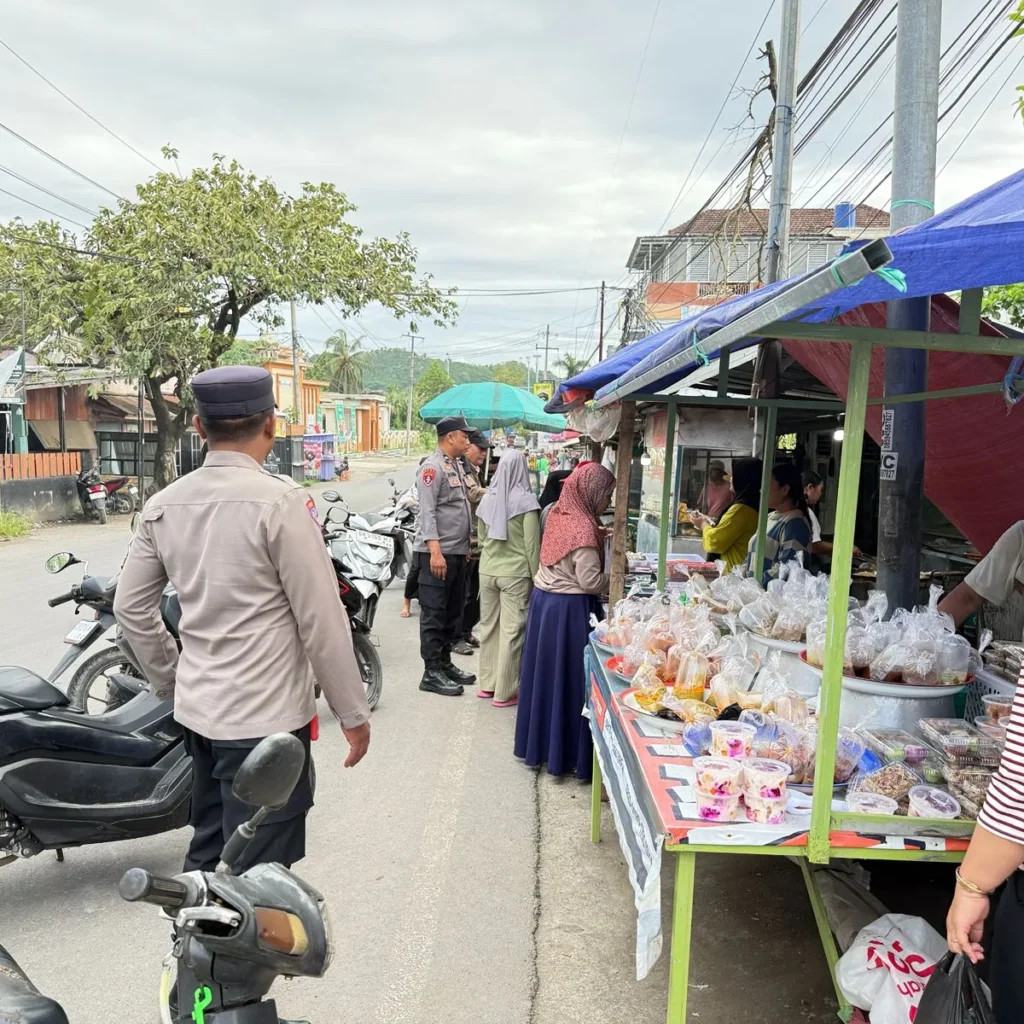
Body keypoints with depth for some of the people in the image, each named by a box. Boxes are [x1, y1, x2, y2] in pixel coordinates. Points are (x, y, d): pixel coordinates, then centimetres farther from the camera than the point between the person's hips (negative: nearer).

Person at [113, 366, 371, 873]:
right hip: (266, 720, -7)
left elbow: (130, 607, 9)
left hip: (197, 711, 7)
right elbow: (321, 621, -15)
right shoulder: (280, 502, -17)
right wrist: (354, 712, -6)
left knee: (206, 856, 23)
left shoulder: (163, 505, 2)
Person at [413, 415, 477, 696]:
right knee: (434, 615, -4)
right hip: (437, 553, -9)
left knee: (453, 612, 15)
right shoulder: (432, 466, -12)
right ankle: (432, 673, 1)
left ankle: (445, 663, 24)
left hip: (457, 552, 9)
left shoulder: (456, 465, 16)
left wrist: (465, 546, 20)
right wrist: (435, 550, -24)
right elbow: (427, 512, -18)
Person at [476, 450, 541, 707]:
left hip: (487, 571, 5)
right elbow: (532, 543, -10)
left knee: (488, 626, 15)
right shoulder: (525, 500, -11)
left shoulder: (487, 498, 3)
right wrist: (536, 576, -2)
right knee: (511, 631, 1)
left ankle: (487, 683, 24)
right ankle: (504, 692, 5)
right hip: (516, 573, -5)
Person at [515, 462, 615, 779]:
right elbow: (590, 581, -20)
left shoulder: (559, 514, 4)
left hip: (544, 598, 8)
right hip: (569, 609, -8)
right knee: (568, 679, 2)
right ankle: (565, 754, 12)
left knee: (545, 675, 17)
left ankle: (538, 745, 29)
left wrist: (598, 540, 7)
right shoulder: (584, 528, -20)